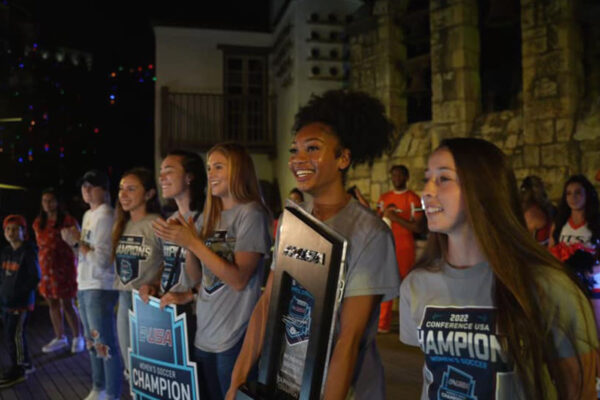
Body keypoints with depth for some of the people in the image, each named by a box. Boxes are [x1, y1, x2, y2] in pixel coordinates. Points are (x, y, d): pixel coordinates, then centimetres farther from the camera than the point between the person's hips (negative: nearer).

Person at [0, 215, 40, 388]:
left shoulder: (28, 251, -11)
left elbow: (35, 277, -12)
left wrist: (21, 293, -15)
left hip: (22, 302, -8)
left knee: (14, 334, -6)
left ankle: (18, 369, 6)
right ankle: (25, 363, 30)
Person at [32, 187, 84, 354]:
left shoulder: (67, 220, -6)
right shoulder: (38, 223, 10)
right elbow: (40, 243, 18)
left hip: (65, 265, -5)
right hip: (46, 266, 5)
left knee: (67, 303, -4)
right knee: (52, 303, 10)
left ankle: (78, 338, 9)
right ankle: (60, 338, 22)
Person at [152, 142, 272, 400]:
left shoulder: (251, 214, -11)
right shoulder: (209, 216, 11)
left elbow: (239, 279, -18)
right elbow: (196, 276, 10)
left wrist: (193, 242, -19)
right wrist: (187, 244, -8)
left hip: (235, 334, -6)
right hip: (204, 330, 7)